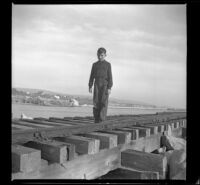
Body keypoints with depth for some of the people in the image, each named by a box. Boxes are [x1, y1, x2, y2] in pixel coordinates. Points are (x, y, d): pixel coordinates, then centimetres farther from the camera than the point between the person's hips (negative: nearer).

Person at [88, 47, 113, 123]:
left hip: (105, 84, -3)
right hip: (97, 84, 3)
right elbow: (92, 76, 14)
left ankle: (102, 119, -6)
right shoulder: (95, 64, 14)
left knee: (104, 102, -8)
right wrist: (90, 86, 7)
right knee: (96, 102, -2)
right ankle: (96, 119, 5)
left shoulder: (107, 64, 6)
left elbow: (110, 76, 1)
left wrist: (109, 87, -7)